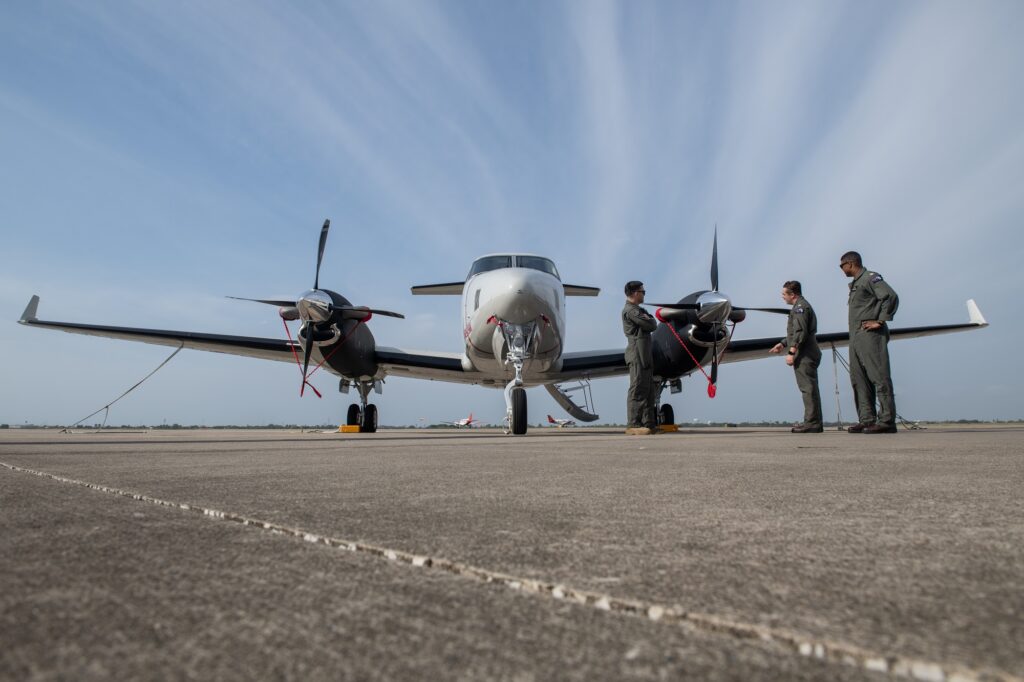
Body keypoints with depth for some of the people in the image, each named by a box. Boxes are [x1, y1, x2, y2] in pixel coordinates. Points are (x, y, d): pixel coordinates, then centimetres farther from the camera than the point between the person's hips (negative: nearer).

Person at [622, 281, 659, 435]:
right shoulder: (630, 310, -10)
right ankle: (633, 425, -11)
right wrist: (650, 318, 7)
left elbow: (652, 326, 21)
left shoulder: (636, 310, 24)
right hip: (638, 354, -10)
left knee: (649, 390, 9)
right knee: (638, 390, -11)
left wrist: (647, 318, 1)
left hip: (645, 355, 10)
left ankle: (649, 423, 12)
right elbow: (652, 325, -13)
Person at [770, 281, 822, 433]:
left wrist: (791, 352, -21)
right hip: (808, 354, 11)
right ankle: (815, 423, 13)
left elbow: (800, 332, -19)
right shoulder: (804, 306, 24)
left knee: (808, 388, -11)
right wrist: (783, 343, 30)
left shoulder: (800, 307, -9)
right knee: (810, 388, 10)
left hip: (804, 355, -11)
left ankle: (811, 423, -11)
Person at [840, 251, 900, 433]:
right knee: (859, 380, 7)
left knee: (879, 377, -9)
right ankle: (866, 420, 10)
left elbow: (891, 296, -17)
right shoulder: (855, 283, 23)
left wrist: (880, 321, -16)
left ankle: (887, 420, -9)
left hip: (870, 335, -10)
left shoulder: (871, 278, -4)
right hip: (856, 336, 10)